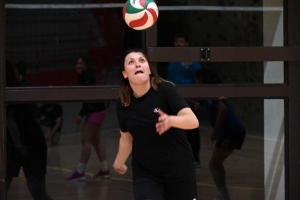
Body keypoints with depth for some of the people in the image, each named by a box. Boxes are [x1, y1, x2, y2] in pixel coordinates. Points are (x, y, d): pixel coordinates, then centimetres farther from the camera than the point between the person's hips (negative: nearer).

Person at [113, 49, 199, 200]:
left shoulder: (165, 90, -15)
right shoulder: (122, 105, -5)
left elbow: (193, 121, -25)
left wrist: (171, 120, -45)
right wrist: (119, 163, 27)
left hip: (179, 171, -1)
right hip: (145, 174, 1)